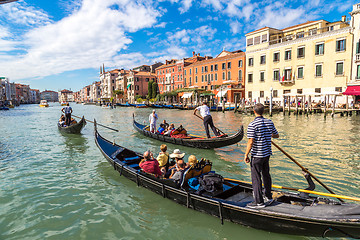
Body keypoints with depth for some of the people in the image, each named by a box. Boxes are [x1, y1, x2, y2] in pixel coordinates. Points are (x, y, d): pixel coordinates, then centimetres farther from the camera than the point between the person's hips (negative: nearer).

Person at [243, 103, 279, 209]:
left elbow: (250, 142, -21)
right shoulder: (270, 122, 2)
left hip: (257, 155, -7)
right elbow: (276, 135, 15)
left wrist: (246, 155, -12)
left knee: (256, 177, 3)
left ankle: (259, 202, 11)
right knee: (266, 174, 20)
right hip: (267, 153, 7)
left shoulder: (252, 125, -18)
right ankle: (269, 197, 34)